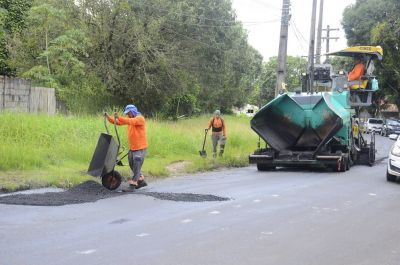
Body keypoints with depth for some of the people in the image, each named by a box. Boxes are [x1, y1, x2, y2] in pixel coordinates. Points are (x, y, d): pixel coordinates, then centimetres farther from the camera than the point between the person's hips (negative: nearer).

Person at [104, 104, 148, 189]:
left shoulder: (140, 118, -13)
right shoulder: (130, 119, 12)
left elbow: (130, 121, -32)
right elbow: (117, 122, 8)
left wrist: (118, 117, -41)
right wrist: (108, 117, -5)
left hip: (140, 148, -9)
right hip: (132, 148, 9)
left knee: (136, 165, -5)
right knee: (132, 165, 13)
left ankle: (133, 183, 0)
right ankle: (141, 181, 24)